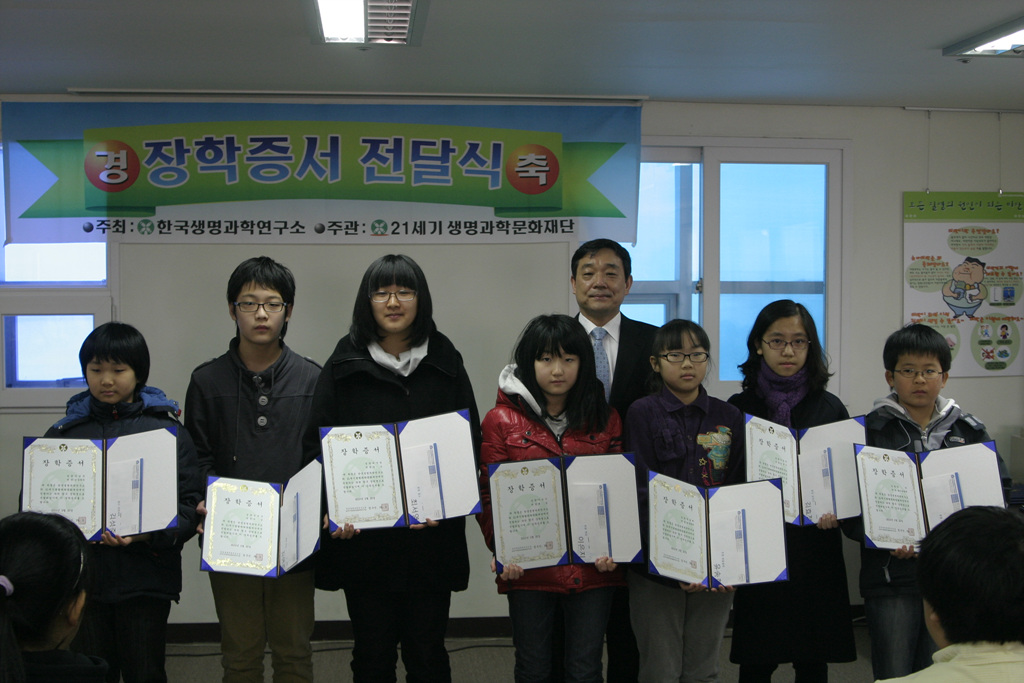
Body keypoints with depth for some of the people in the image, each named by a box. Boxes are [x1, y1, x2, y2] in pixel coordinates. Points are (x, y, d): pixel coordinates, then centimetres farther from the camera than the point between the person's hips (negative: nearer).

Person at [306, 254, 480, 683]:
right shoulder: (344, 364, 2)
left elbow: (471, 442, 4)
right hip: (362, 537, 0)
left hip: (432, 535, 1)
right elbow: (316, 443, 0)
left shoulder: (444, 361, 5)